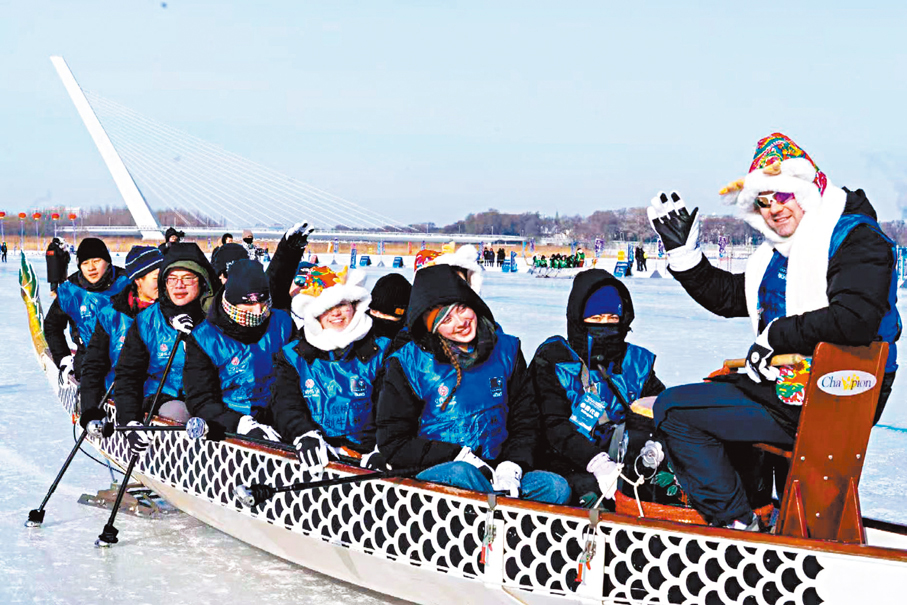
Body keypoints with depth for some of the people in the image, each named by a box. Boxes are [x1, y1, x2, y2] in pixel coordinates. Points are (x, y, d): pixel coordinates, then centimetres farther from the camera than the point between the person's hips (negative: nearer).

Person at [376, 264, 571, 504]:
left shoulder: (505, 349, 8)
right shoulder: (408, 365, -2)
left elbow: (526, 421, 13)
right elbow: (394, 444, -2)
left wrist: (511, 466, -7)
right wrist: (461, 457, -13)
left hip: (494, 473, 3)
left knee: (556, 488, -24)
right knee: (460, 474, -38)